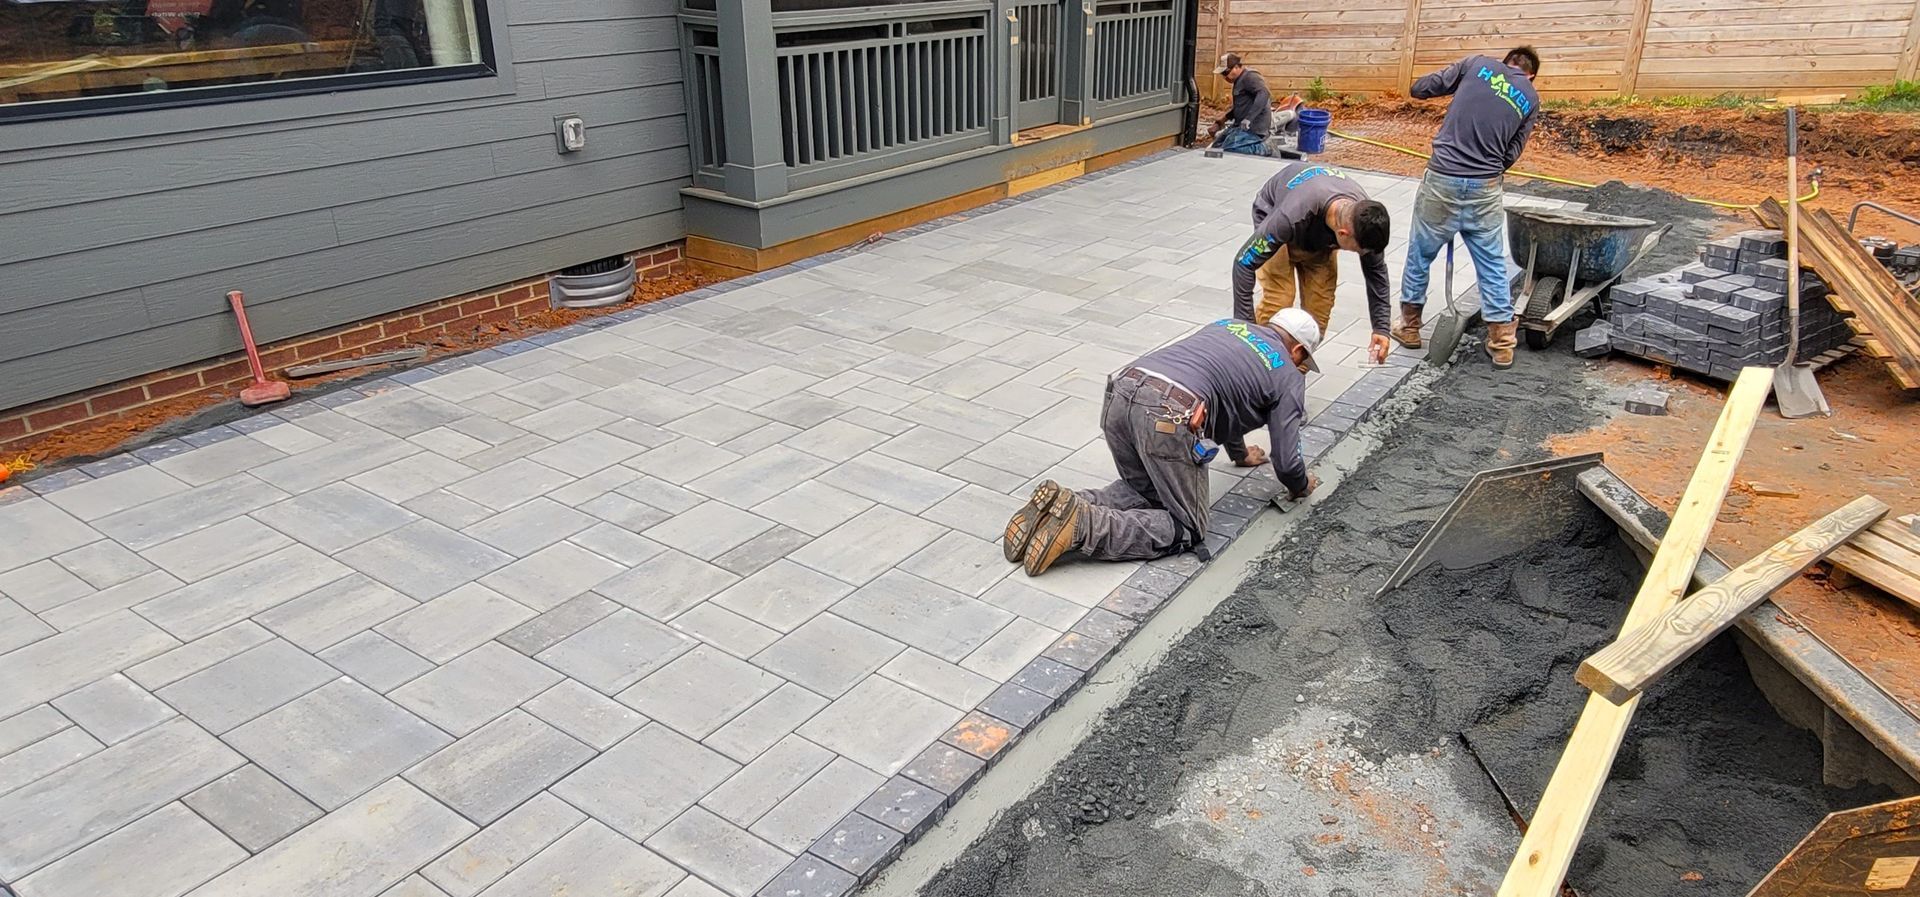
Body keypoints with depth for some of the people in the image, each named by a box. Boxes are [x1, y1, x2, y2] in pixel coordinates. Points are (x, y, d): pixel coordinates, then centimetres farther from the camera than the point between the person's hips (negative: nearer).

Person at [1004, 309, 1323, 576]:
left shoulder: (1226, 325, 36)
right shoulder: (1289, 376, 18)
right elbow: (1285, 459, 17)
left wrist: (1240, 453, 62)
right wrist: (1300, 487, 39)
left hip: (1121, 394, 7)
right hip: (1170, 417, -7)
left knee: (1143, 490, 27)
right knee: (1185, 530, 6)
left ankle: (1060, 507, 1)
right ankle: (1082, 524, -16)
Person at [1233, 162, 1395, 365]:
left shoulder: (1364, 217, -30)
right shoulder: (1292, 217, -46)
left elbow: (1376, 270, -12)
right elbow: (1244, 262, -38)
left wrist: (1381, 327, -16)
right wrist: (1244, 325, -37)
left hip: (1320, 237, 4)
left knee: (1320, 302, -8)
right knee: (1278, 299, -21)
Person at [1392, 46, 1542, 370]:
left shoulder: (1477, 64, 5)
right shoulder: (1530, 97, 9)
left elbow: (1419, 89, 7)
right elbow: (1511, 154, 10)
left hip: (1442, 180, -1)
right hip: (1485, 189, 1)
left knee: (1420, 254, 17)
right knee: (1492, 265, 12)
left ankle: (1409, 327, 28)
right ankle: (1501, 343, 17)